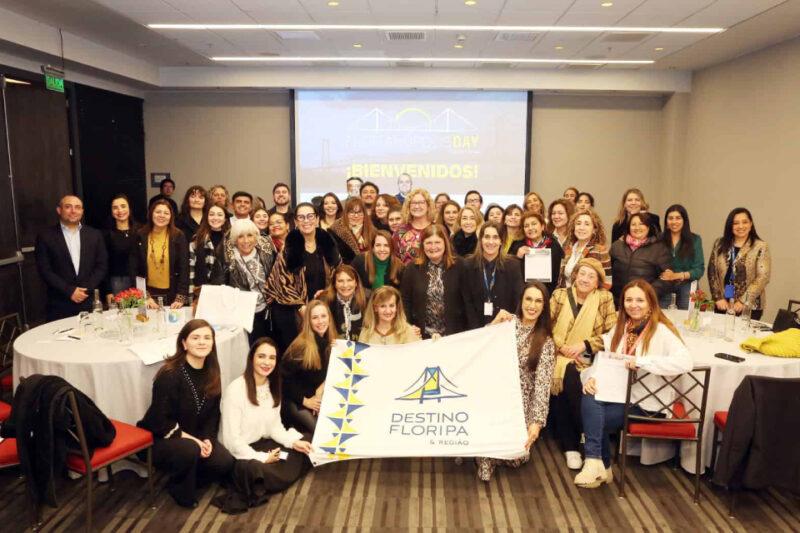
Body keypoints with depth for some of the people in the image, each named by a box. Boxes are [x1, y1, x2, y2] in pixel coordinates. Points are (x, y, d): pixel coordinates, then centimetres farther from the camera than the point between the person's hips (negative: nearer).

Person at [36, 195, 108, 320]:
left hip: (90, 302, 2)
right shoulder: (45, 236, 2)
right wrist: (69, 291, -11)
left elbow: (102, 266, 6)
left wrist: (87, 289, -7)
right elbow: (44, 270, -3)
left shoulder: (95, 235, 9)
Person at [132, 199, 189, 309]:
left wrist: (180, 298, -14)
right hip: (148, 293, 1)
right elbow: (134, 269, 0)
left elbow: (184, 269, -6)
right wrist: (145, 296, -8)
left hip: (172, 295, -1)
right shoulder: (140, 237, 0)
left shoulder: (179, 237, -3)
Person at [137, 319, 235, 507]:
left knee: (225, 463, -15)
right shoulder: (170, 374, -22)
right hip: (161, 438, -6)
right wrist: (191, 440, -23)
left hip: (197, 437, 6)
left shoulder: (211, 373, -2)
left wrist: (207, 439, -14)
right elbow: (160, 421, -22)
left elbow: (213, 413, 3)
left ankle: (189, 476, 13)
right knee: (189, 450, -36)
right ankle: (181, 490, -6)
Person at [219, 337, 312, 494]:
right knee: (272, 478, -34)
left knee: (308, 441, -3)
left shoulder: (272, 387, 5)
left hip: (262, 444, 8)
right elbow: (231, 439, -21)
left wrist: (294, 442, -9)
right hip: (238, 454, -8)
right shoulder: (235, 390, -20)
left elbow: (275, 425, 8)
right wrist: (261, 458, -18)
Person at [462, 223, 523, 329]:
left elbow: (518, 301, -6)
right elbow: (467, 302, -3)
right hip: (478, 329, 1)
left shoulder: (513, 265, -5)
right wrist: (476, 329, -11)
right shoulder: (468, 265, -3)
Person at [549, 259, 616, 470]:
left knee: (571, 377, -30)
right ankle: (570, 445, -12)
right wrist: (563, 347, -12)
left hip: (587, 357, -1)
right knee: (559, 381, -27)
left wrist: (584, 345, -12)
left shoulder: (605, 298, 3)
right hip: (559, 355, 1)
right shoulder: (560, 295, 6)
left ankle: (572, 445, -12)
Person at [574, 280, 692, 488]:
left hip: (648, 403, -6)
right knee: (590, 399, -20)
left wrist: (641, 361, -32)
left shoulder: (661, 330, -13)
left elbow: (685, 362, -29)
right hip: (622, 393, 6)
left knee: (595, 418, -19)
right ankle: (598, 466, -11)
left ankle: (598, 465, -1)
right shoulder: (621, 328, 8)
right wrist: (590, 377, -17)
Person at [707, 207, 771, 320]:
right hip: (722, 304, 3)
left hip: (749, 307, -3)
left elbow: (762, 278, -10)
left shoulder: (760, 247, -4)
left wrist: (743, 301, -15)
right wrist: (718, 298, -5)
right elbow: (712, 272, 4)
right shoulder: (719, 244, 5)